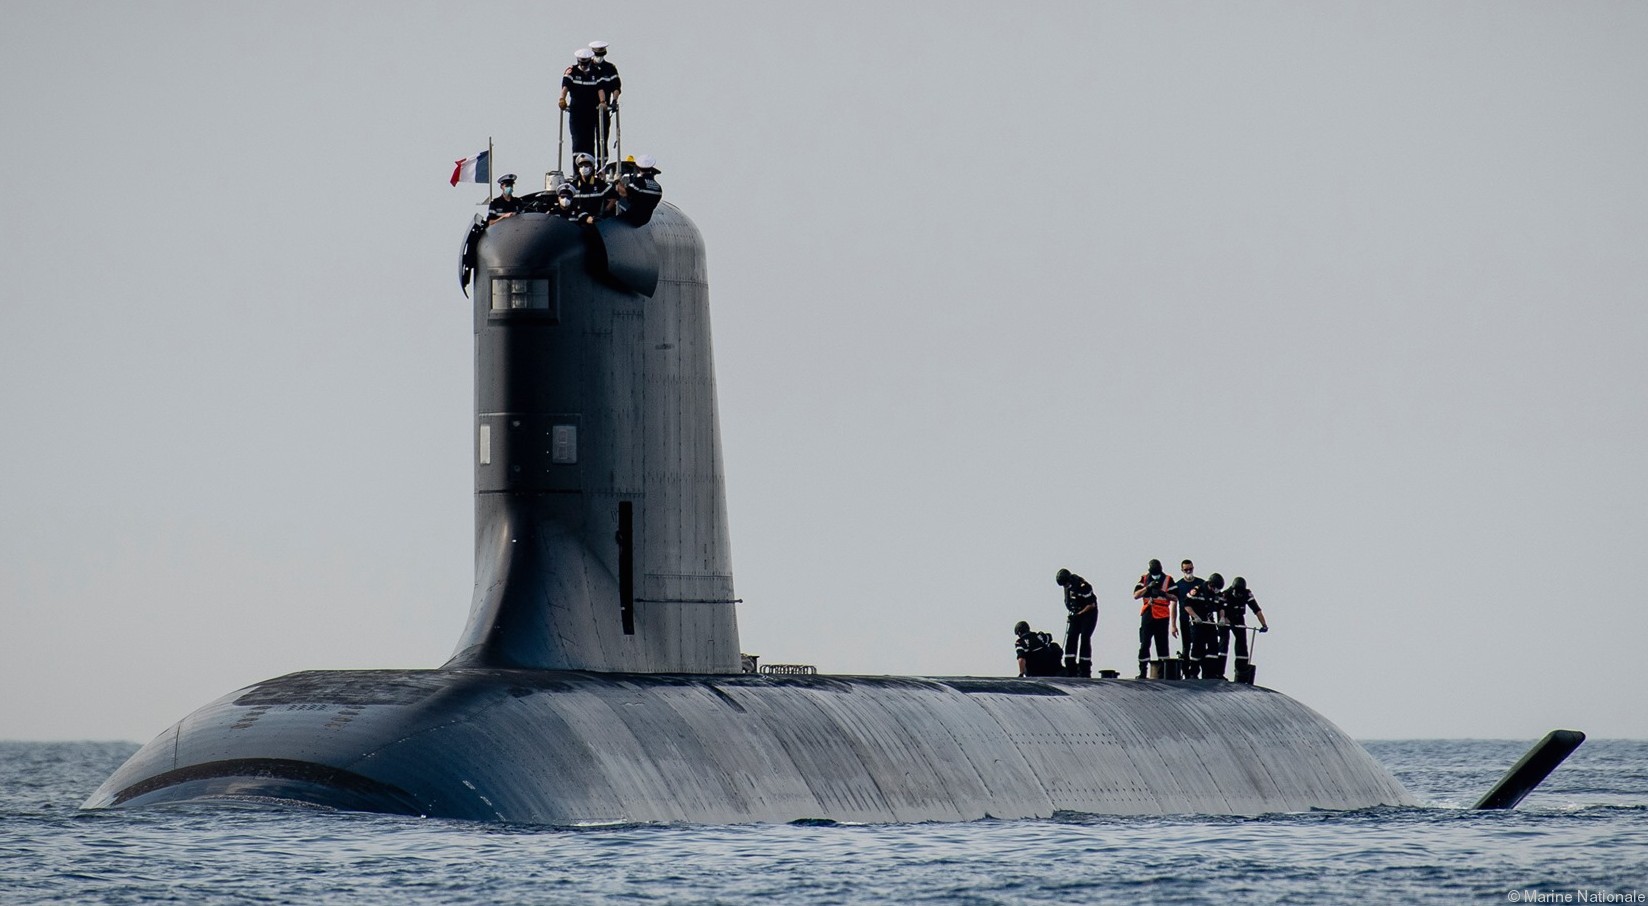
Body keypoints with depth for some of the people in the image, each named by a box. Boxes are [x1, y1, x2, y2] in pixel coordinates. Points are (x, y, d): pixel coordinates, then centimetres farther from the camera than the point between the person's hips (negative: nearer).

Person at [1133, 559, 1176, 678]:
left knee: (1162, 644, 2)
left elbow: (1174, 598, 0)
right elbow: (1136, 596, -3)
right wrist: (1148, 587, -15)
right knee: (1144, 644, -1)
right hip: (1147, 615, 1)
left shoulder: (1167, 580, 2)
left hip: (1162, 617, -1)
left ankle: (1163, 670, 6)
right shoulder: (1144, 579, 6)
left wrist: (1164, 594, -18)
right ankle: (1143, 672, 2)